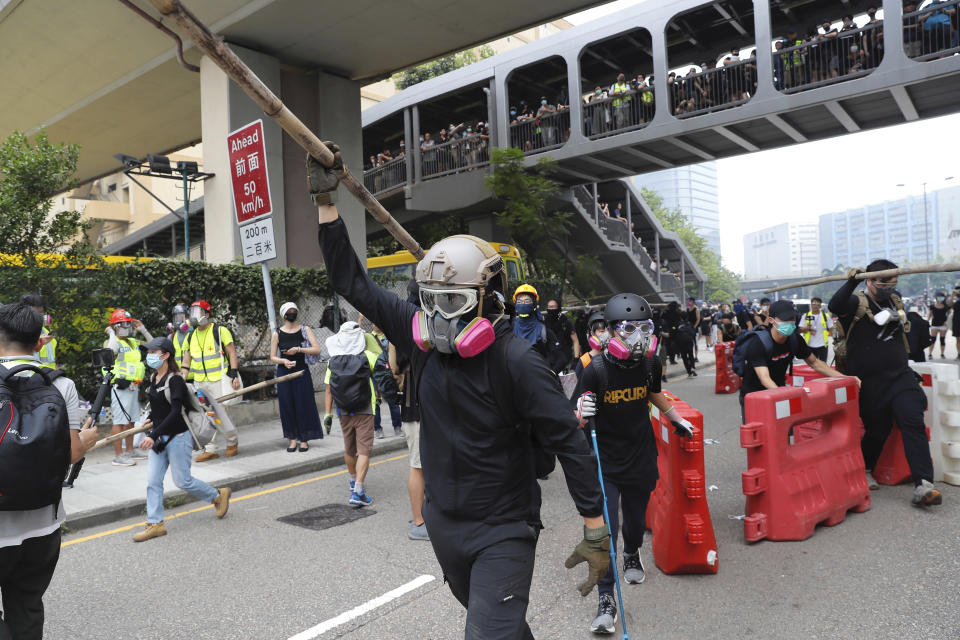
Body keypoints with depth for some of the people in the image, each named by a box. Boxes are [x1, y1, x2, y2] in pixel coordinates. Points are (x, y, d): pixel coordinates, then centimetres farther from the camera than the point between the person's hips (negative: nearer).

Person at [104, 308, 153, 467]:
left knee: (130, 420, 16)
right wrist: (111, 334, -16)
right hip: (121, 386, -8)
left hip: (134, 387, 9)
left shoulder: (133, 342, 17)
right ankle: (118, 456, -4)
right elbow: (110, 351, -30)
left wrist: (143, 329, 14)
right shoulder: (114, 341, -7)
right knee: (119, 422, -7)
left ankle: (130, 450, 26)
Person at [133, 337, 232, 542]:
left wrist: (153, 436, -32)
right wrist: (150, 419, 12)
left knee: (182, 481, 1)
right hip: (159, 438, 8)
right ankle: (155, 523, 14)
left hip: (178, 437, -8)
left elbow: (175, 413, -26)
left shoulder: (175, 380, -19)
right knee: (153, 480, 5)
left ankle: (218, 496, 23)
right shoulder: (154, 378, 7)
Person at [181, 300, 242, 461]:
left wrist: (234, 375, -14)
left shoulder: (219, 331, -4)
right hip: (199, 383, 6)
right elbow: (186, 360, 17)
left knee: (222, 412, -5)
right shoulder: (191, 336, 13)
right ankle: (210, 449, 9)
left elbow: (232, 352, -7)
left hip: (219, 380, -6)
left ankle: (233, 442, 16)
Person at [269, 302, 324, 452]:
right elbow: (272, 357, 4)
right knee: (287, 405, 2)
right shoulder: (277, 333, 4)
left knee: (304, 404, -2)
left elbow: (317, 349, -7)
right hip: (283, 372, 1)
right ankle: (292, 438, 11)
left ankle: (304, 438, 8)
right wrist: (284, 361, -16)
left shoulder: (305, 329, 2)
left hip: (302, 372, -1)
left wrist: (299, 349, -16)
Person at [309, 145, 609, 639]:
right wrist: (325, 201, -6)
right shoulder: (423, 341, -6)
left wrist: (596, 533, -18)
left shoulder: (517, 363, -22)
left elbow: (571, 445, -19)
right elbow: (354, 284, -3)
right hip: (443, 522, 6)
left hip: (502, 533, -6)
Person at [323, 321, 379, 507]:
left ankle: (354, 481, 42)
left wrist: (328, 413, 2)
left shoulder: (333, 361, 1)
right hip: (364, 412, -4)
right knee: (364, 451, -4)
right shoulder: (368, 356, -7)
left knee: (349, 450, 20)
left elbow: (328, 390, -1)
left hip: (344, 413, 4)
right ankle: (357, 492, -13)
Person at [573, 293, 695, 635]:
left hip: (641, 459, 4)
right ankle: (606, 600, 8)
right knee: (605, 530, -8)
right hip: (605, 462, -4)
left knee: (636, 521, 19)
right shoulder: (596, 370, -19)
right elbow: (573, 420, -14)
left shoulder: (650, 363, -4)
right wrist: (581, 414, -35)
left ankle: (632, 555, 53)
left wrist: (676, 419, 22)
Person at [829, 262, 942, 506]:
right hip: (870, 383, -5)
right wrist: (852, 281, -36)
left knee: (913, 422, -11)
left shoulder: (896, 301, 12)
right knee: (877, 430, 4)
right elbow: (835, 306, -30)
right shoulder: (857, 303, -8)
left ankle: (923, 486, -15)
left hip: (900, 377, 5)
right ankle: (863, 471, 31)